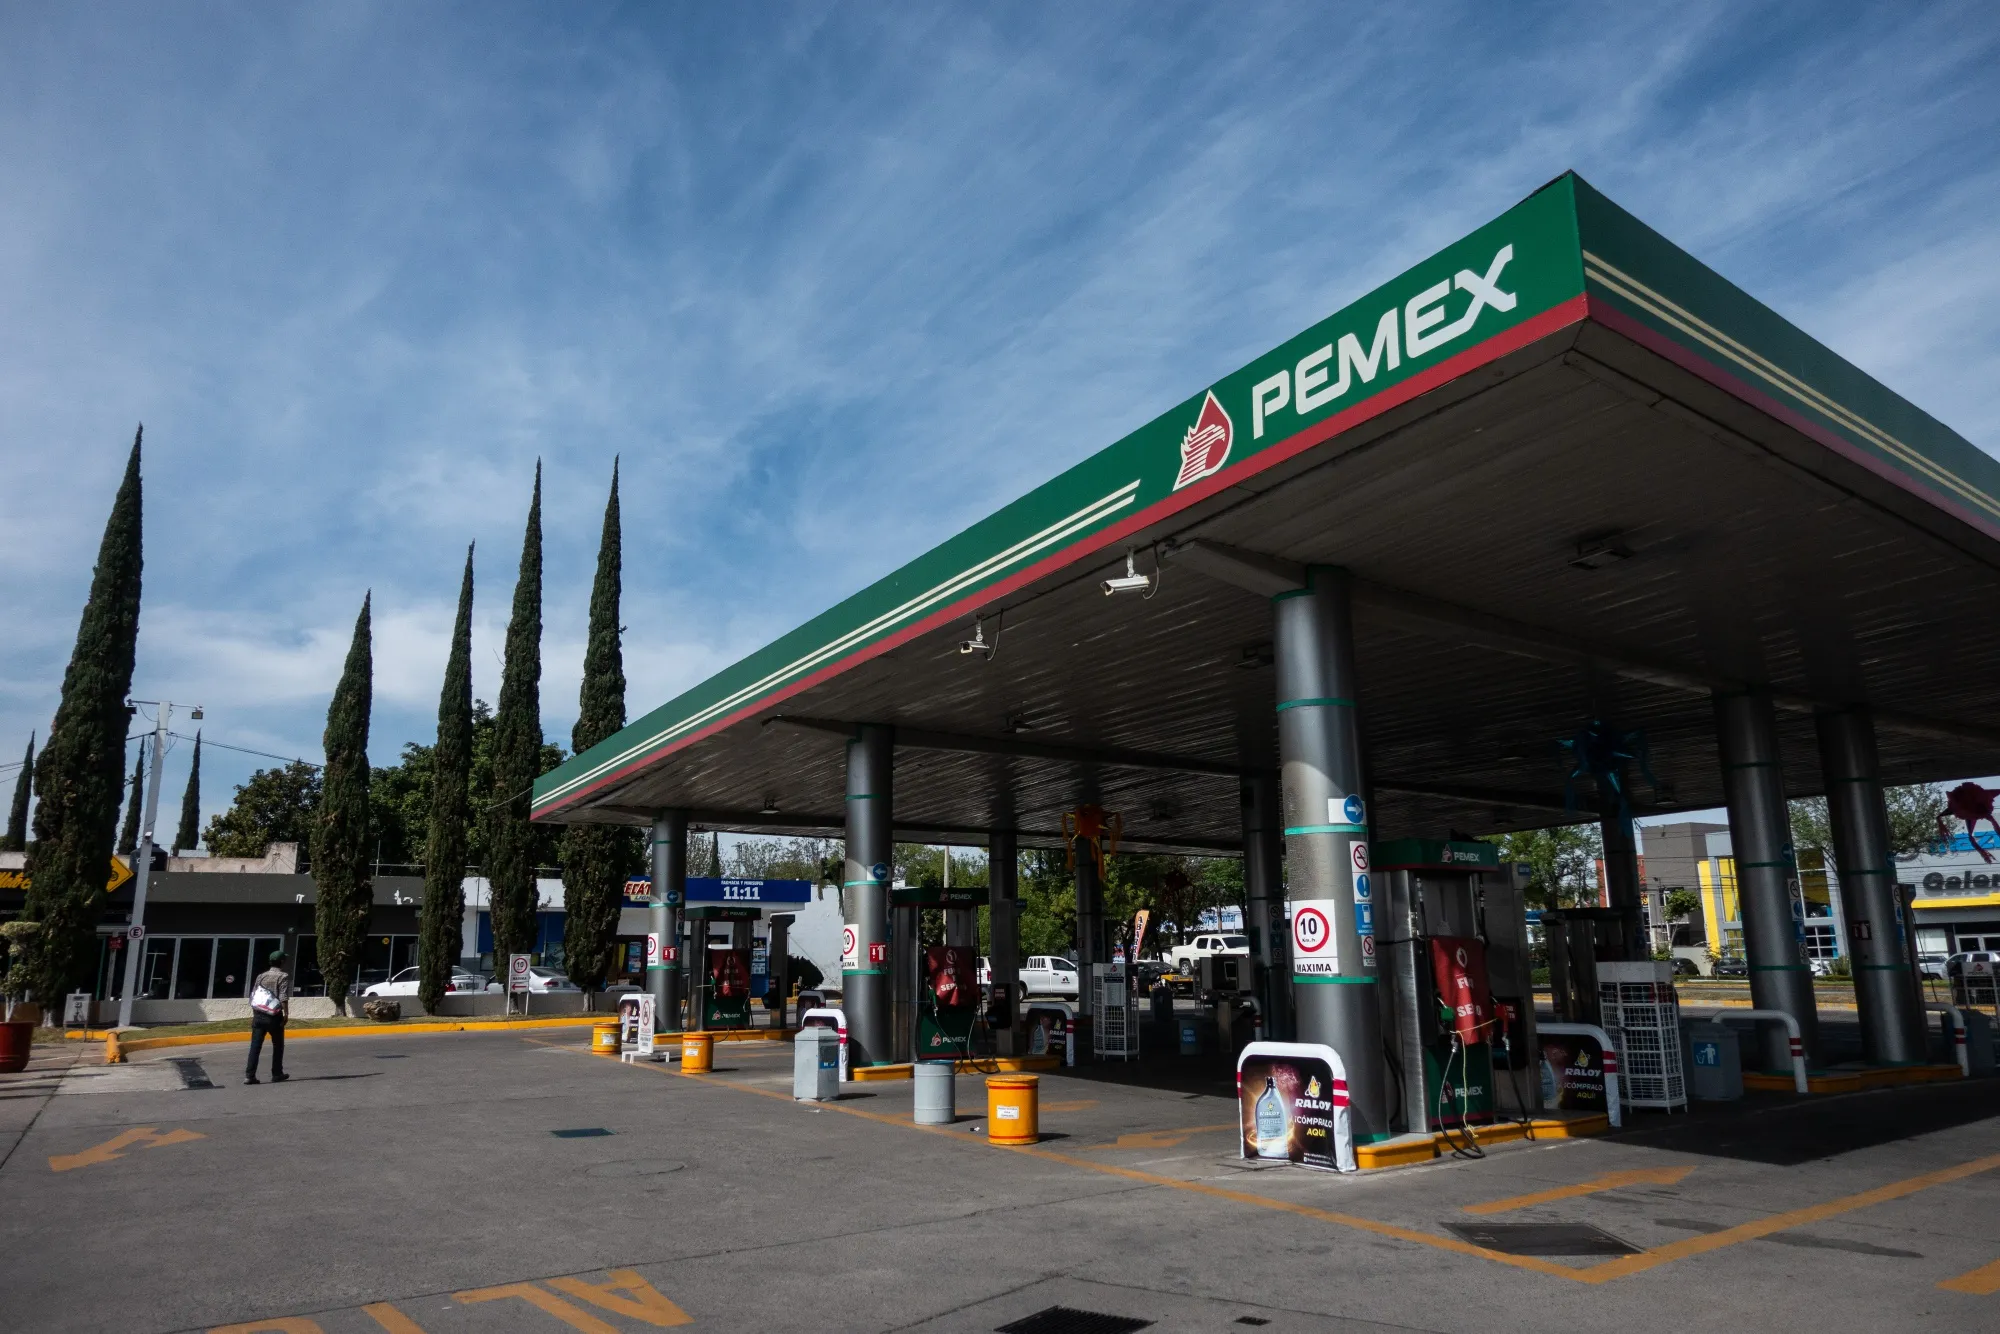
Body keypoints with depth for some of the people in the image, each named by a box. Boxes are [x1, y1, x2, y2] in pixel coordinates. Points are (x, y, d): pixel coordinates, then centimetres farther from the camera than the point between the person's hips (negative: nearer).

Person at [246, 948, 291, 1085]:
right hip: (274, 1017, -4)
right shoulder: (283, 976, -5)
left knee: (255, 1046, 2)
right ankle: (277, 1074, 15)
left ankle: (249, 1075, -4)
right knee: (278, 1045, 10)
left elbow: (252, 996, 12)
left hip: (258, 1015, 4)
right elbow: (283, 997, -15)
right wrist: (286, 1014, -10)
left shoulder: (261, 976, 12)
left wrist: (253, 1014, 18)